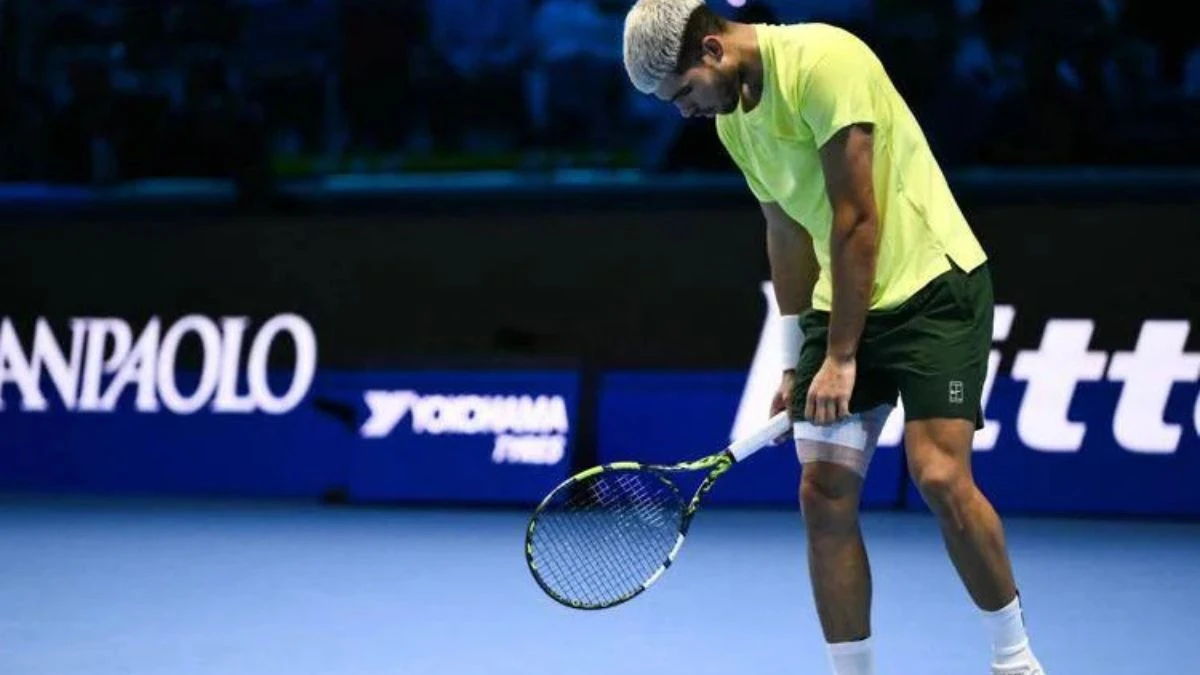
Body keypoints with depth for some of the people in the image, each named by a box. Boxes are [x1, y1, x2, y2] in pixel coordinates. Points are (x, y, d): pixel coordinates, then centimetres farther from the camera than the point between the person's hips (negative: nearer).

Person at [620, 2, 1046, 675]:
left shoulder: (822, 61, -20)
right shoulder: (733, 116, 8)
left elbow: (857, 223, -20)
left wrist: (840, 359, -17)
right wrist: (796, 361, 16)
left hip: (932, 285, -8)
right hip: (843, 303, 8)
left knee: (940, 476, -18)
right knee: (825, 491, -4)